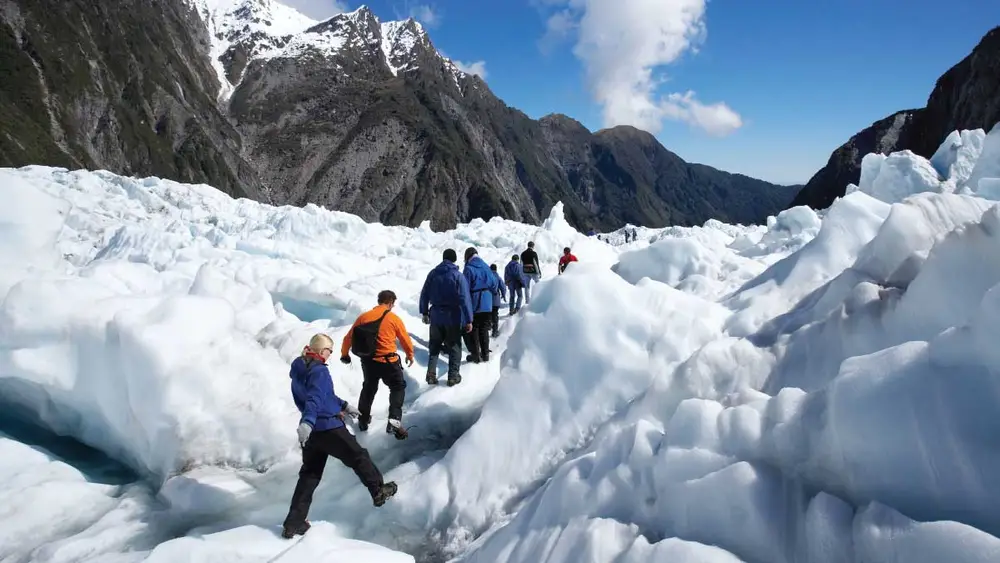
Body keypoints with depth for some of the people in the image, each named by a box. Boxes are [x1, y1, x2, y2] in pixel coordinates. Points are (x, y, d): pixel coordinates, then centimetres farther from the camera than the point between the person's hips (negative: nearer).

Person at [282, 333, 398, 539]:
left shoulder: (298, 370, 12)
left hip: (312, 430, 8)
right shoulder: (319, 371, -17)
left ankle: (293, 523, 13)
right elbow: (315, 398, -34)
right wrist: (307, 422, -47)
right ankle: (378, 491, 25)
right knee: (358, 457, 12)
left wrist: (343, 405, 30)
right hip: (329, 427, -8)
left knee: (309, 475, 14)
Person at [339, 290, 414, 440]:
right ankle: (394, 420, -5)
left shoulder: (363, 317, 2)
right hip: (388, 362, -4)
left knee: (369, 388, 26)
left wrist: (344, 354, 27)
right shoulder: (394, 318, -8)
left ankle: (363, 420, 35)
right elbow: (405, 340, 2)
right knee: (398, 387, 13)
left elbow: (348, 337, 9)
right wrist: (410, 355, 21)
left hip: (367, 361, 4)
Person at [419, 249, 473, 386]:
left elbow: (424, 294, 6)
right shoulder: (458, 276, -12)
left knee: (434, 346, 16)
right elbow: (465, 299, -16)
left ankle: (431, 375, 13)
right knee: (455, 347, 9)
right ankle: (453, 376, 11)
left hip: (436, 316, 4)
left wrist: (424, 312, 16)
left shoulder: (433, 273, 2)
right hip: (453, 317, -3)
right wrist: (469, 320, -14)